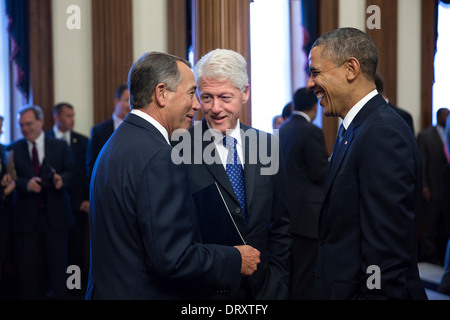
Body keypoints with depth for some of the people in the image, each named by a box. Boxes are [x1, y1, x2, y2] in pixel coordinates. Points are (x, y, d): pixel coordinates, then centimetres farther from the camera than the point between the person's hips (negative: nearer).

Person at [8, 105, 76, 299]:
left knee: (57, 265, 4)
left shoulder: (60, 147, 6)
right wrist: (26, 184, -20)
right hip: (27, 216, 0)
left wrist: (62, 180, -20)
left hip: (55, 214, 0)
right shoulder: (14, 150, 5)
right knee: (28, 267, 3)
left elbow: (70, 172, 3)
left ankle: (59, 296, 14)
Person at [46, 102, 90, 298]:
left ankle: (78, 284, 12)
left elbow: (88, 172, 8)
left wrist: (88, 199, 0)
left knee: (77, 247, 3)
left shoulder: (82, 141, 8)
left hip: (78, 202, 2)